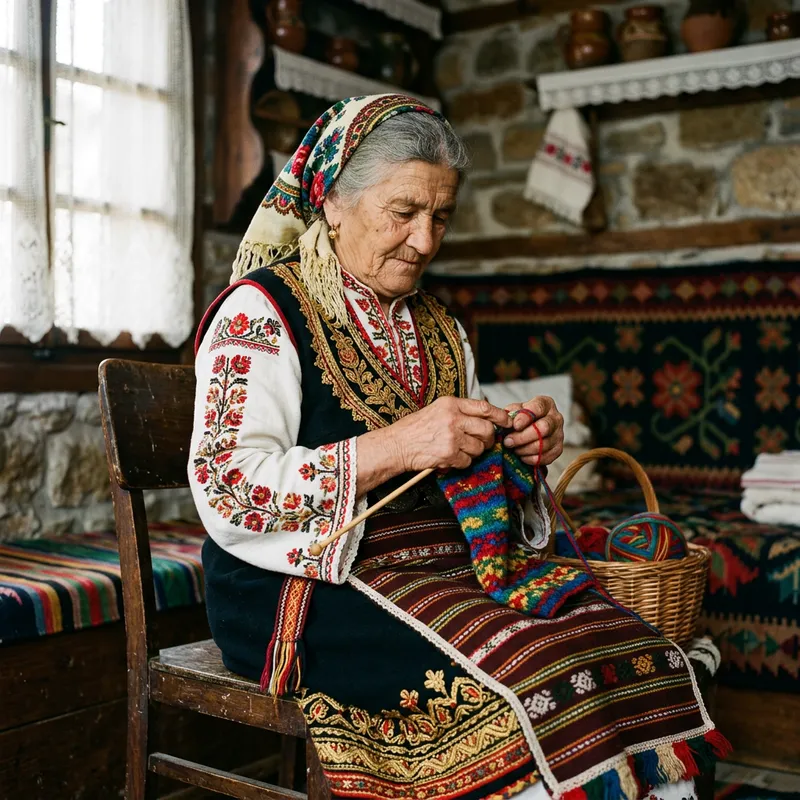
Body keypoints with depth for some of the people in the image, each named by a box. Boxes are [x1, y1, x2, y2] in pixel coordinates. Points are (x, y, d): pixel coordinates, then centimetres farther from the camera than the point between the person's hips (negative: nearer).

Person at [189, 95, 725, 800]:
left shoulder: (439, 329, 18)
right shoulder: (261, 311, -3)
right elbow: (225, 492, -15)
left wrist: (522, 449, 2)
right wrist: (395, 446, -21)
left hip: (454, 572, 7)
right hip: (316, 589, -6)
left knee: (642, 659, -17)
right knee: (535, 690, -28)